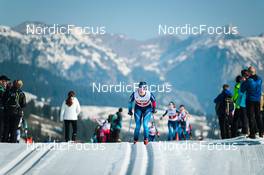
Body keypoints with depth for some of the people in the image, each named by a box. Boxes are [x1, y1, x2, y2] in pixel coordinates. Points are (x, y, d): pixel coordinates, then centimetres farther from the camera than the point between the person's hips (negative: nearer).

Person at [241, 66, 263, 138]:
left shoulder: (248, 81, -17)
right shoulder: (259, 79, -2)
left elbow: (242, 90, -7)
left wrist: (243, 82, 8)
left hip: (250, 100, -5)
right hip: (258, 100, 5)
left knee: (251, 116, 0)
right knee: (258, 116, 15)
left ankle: (252, 133, -2)